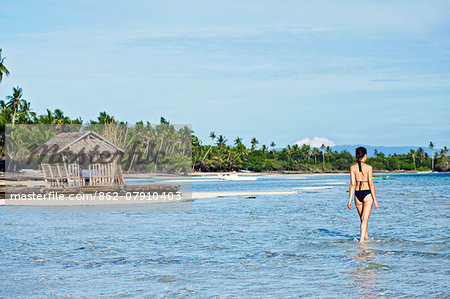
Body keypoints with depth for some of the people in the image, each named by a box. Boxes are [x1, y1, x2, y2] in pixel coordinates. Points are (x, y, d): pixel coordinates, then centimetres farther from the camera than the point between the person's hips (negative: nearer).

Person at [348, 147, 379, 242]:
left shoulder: (353, 168, 0)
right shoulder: (368, 167, -8)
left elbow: (352, 184, -2)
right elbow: (371, 184, -10)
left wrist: (350, 200, 2)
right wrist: (375, 200, -6)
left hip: (357, 194, 3)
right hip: (367, 194, -3)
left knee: (363, 218, 19)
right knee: (365, 219, -4)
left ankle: (366, 237, 32)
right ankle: (361, 240, -16)